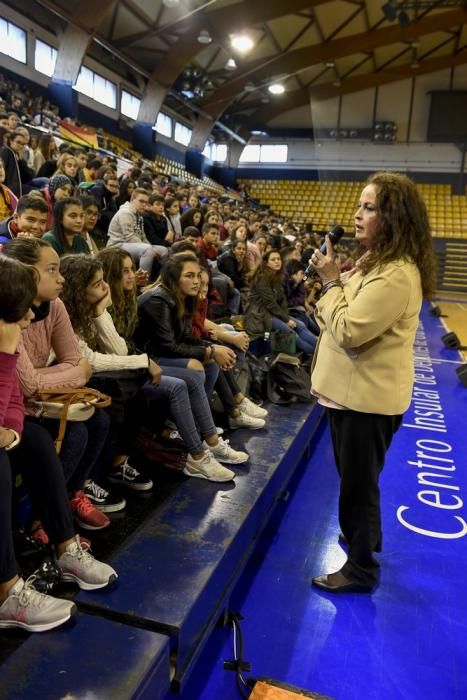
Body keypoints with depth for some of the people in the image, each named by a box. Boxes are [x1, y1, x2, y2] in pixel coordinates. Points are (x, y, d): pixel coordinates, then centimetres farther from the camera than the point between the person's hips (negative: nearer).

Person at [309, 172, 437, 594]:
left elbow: (348, 331, -27)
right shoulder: (377, 262, 10)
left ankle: (361, 569, 25)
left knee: (359, 481, 6)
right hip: (354, 390, 10)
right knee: (355, 477, 26)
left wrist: (331, 280, -17)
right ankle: (362, 537, 48)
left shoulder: (396, 275, -24)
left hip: (368, 396, -10)